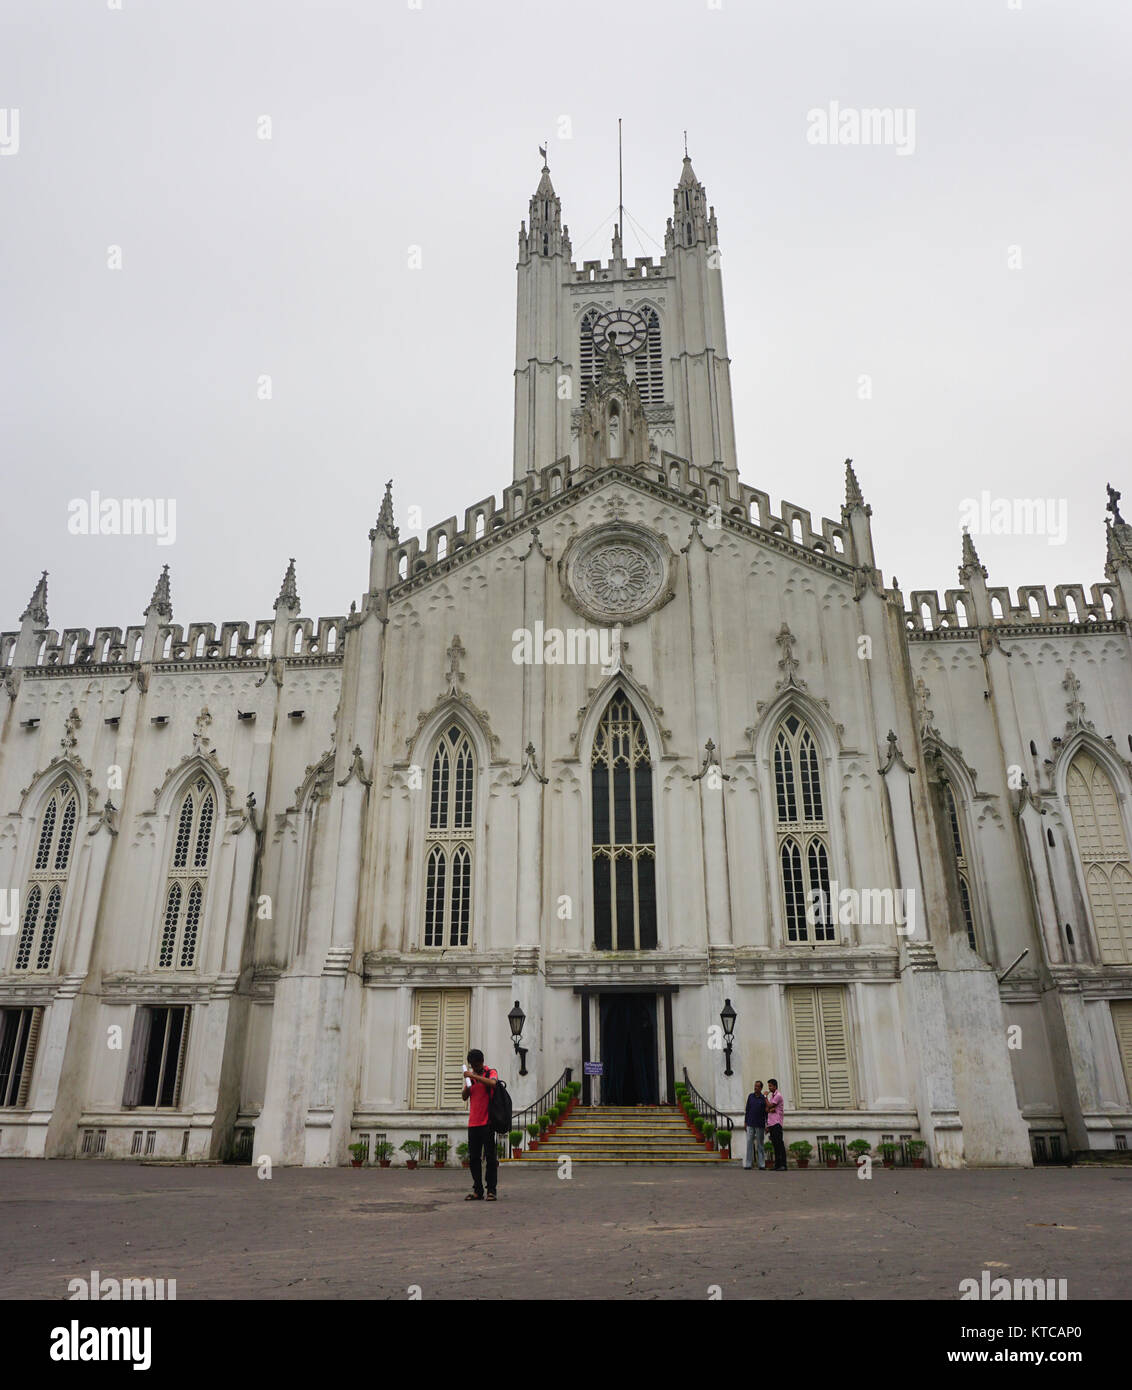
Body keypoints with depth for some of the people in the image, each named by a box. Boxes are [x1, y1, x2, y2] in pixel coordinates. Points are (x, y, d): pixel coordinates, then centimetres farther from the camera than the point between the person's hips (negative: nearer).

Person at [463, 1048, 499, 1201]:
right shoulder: (470, 1075, 16)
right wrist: (467, 1086, -7)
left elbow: (492, 1083, -24)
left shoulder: (491, 1072, 0)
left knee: (490, 1157, -4)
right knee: (473, 1158, 6)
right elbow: (465, 1097, 13)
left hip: (487, 1122, -6)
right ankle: (477, 1191, 13)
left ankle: (491, 1190, 0)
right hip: (473, 1123, 6)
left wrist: (474, 1076, -23)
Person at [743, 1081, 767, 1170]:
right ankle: (748, 1164, 0)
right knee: (749, 1143, -2)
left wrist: (767, 1125, -3)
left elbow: (766, 1112, 0)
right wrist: (745, 1122, 9)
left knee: (760, 1144, 3)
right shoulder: (750, 1096, 7)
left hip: (760, 1125, -2)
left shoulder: (764, 1098, -1)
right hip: (750, 1124, 2)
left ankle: (761, 1164, 8)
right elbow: (747, 1109, 12)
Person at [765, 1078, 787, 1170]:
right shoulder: (772, 1096, 22)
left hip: (776, 1124, -9)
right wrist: (771, 1109, -5)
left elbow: (769, 1106, -10)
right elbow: (767, 1109, 17)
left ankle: (783, 1165, -15)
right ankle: (777, 1164, 9)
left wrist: (766, 1096, 2)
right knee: (775, 1144, 7)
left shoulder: (778, 1095, -6)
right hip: (771, 1124, 9)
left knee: (779, 1144, -12)